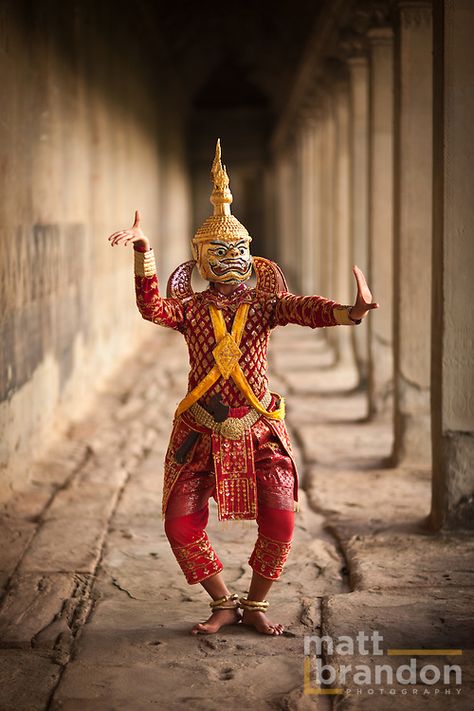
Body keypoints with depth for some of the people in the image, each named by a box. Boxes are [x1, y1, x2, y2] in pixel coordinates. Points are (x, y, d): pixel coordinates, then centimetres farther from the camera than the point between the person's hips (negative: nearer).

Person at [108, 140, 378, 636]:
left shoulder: (263, 305, 1)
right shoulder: (191, 309, 2)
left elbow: (303, 309, -18)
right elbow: (153, 308, -17)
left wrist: (348, 312, -40)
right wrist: (143, 251, -27)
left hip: (258, 431, 0)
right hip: (200, 435, 1)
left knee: (279, 522, -12)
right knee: (181, 526, -4)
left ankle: (255, 605, 11)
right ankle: (223, 604, 18)